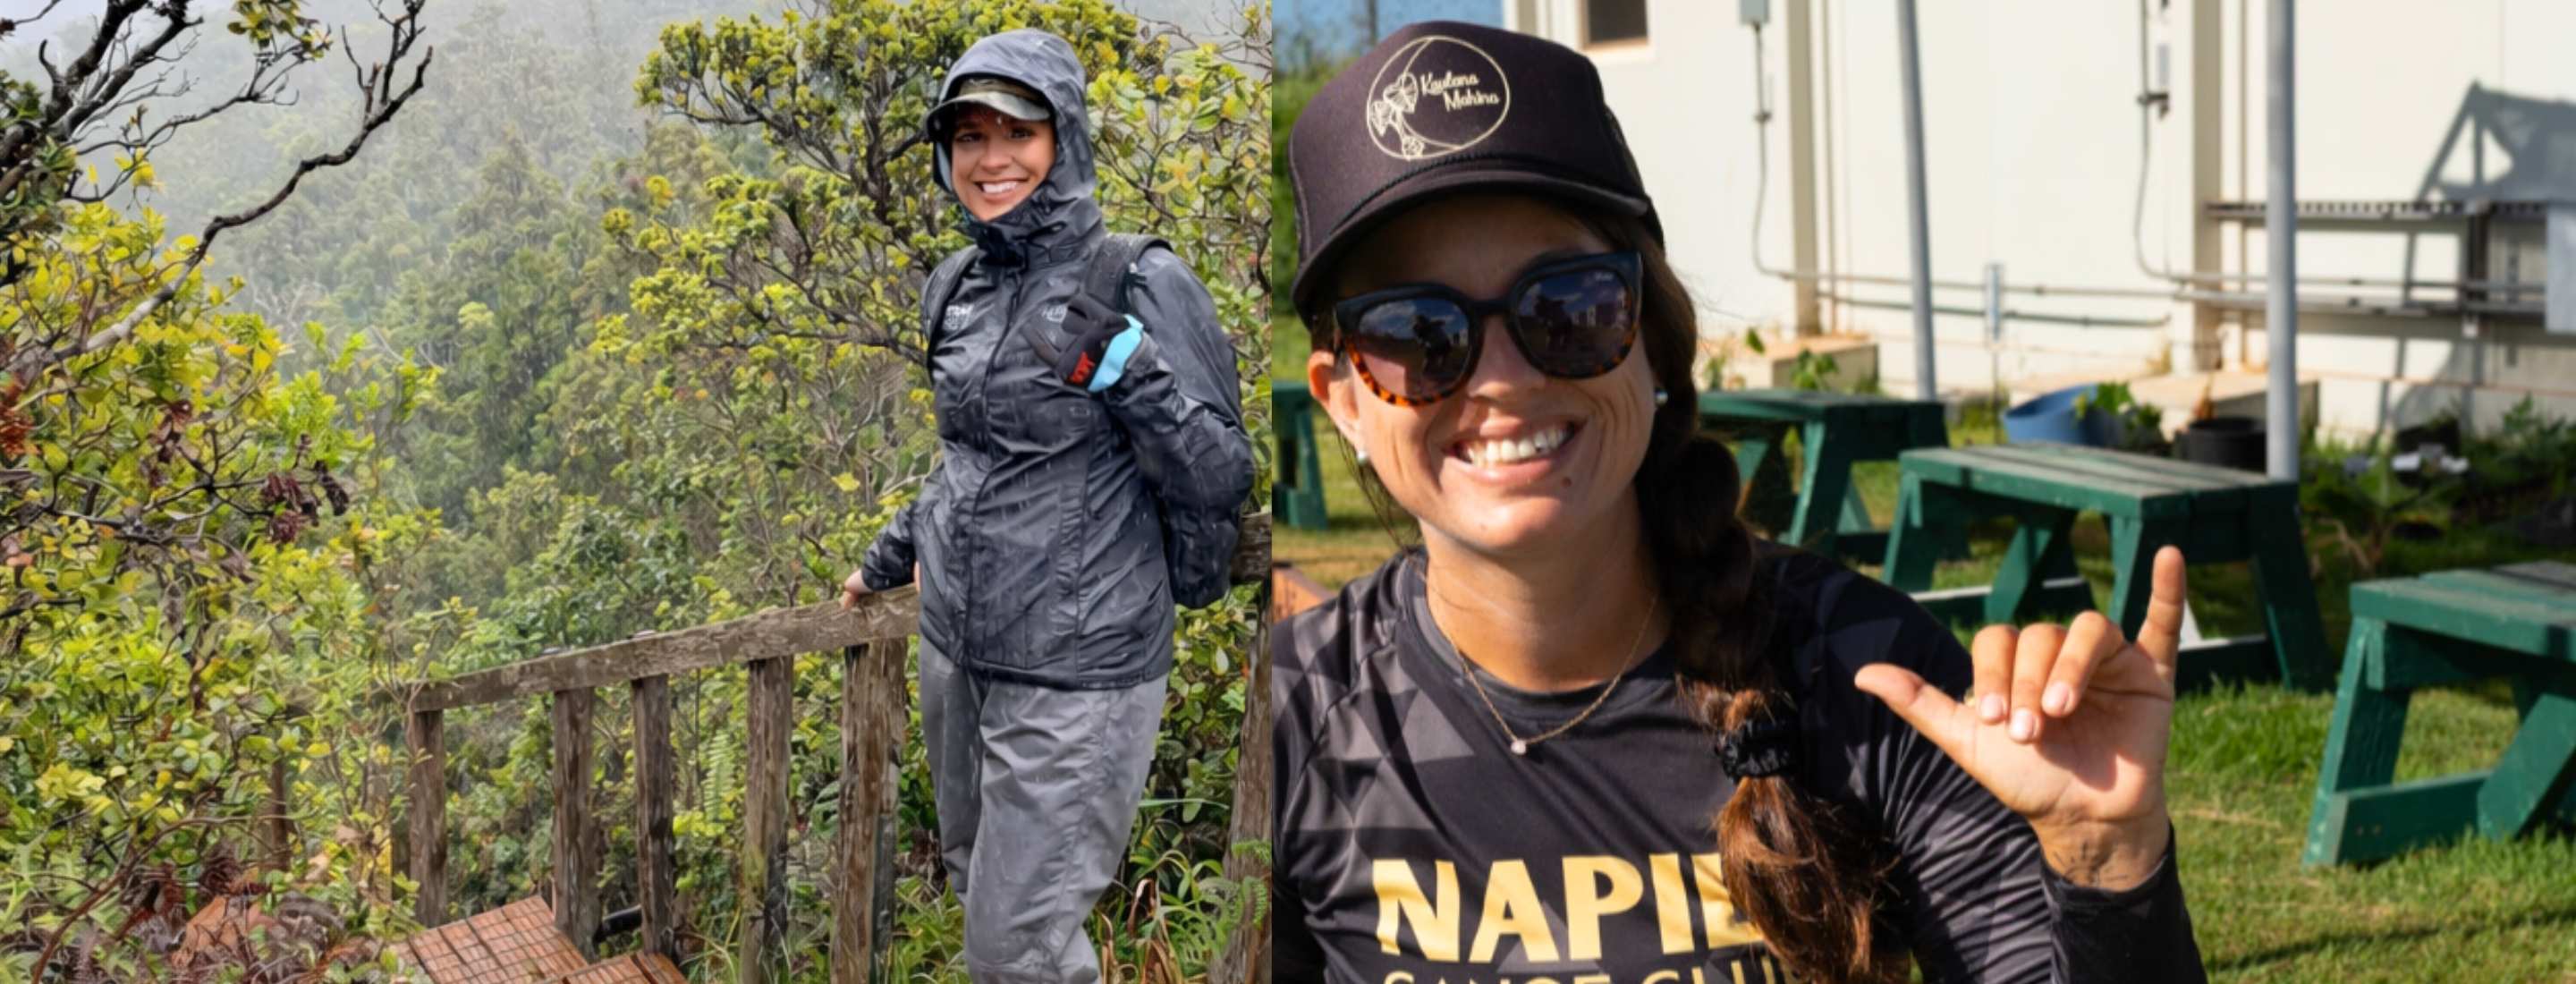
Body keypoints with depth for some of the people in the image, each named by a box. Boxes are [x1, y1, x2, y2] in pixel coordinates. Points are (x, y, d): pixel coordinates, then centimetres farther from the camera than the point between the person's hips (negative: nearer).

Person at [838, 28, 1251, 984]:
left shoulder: (1140, 286, -14)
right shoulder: (958, 287, 7)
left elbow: (1221, 482, -13)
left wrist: (1125, 369, -27)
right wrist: (890, 556, 31)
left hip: (1076, 676, -7)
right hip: (956, 653, 7)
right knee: (979, 888, 20)